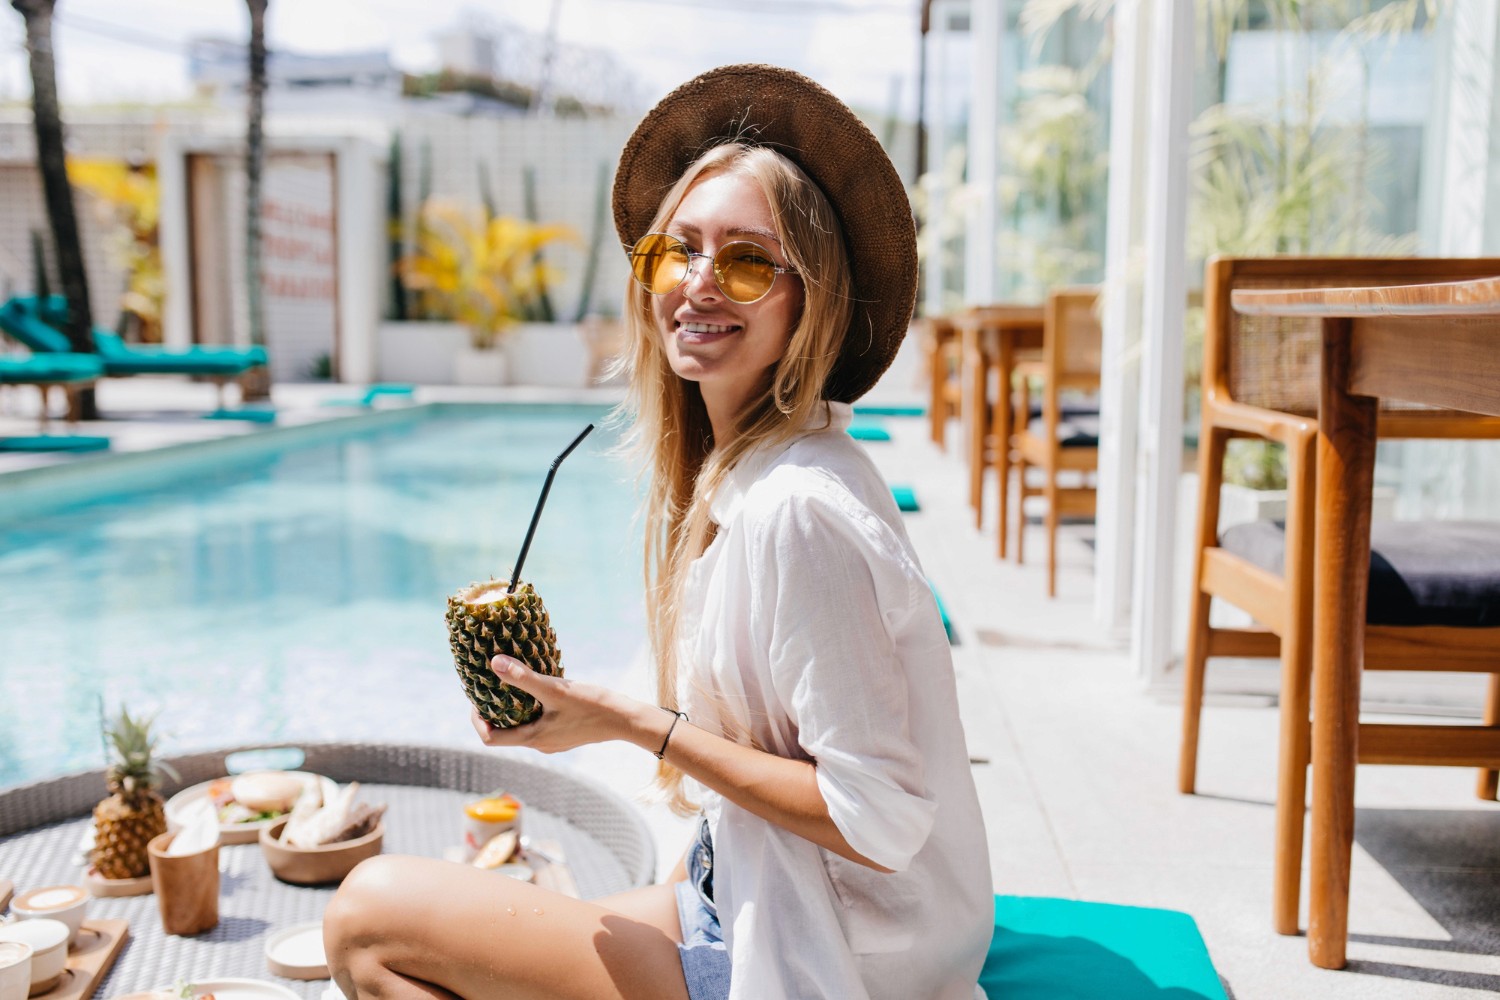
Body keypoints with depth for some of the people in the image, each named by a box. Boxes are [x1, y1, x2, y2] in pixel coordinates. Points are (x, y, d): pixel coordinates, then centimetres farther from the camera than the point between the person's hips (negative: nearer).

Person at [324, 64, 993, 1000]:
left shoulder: (798, 508, -25)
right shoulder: (736, 469, 4)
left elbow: (876, 824, -24)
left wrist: (637, 724, -18)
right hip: (750, 898, 9)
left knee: (369, 913, -7)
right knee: (383, 900, 17)